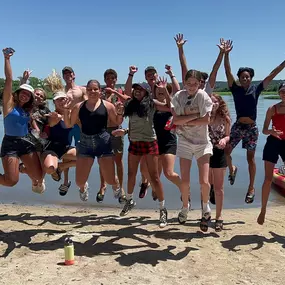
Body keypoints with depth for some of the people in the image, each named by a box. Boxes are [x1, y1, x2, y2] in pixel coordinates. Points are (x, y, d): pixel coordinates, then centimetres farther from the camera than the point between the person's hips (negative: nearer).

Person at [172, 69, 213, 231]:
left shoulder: (203, 96, -8)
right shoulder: (179, 96, -2)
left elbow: (206, 120, -17)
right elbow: (176, 120, -12)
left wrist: (185, 121, -14)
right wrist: (195, 115, -15)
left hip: (202, 142, -1)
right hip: (185, 142, 2)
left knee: (204, 181, -9)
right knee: (185, 181, 2)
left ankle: (206, 206, 22)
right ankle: (185, 207, 30)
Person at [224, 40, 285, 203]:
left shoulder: (256, 89, 2)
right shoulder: (236, 89, 0)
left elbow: (272, 75, 1)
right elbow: (228, 72, -9)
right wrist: (226, 54, -20)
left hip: (252, 127, 0)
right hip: (238, 126, 0)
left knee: (251, 158, 6)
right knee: (226, 150, -7)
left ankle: (251, 187, 16)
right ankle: (232, 169, 26)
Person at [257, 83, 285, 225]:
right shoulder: (272, 109, -3)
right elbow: (264, 130, -6)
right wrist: (271, 131, -26)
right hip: (273, 143, -1)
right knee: (268, 179, -1)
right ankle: (263, 211, 12)